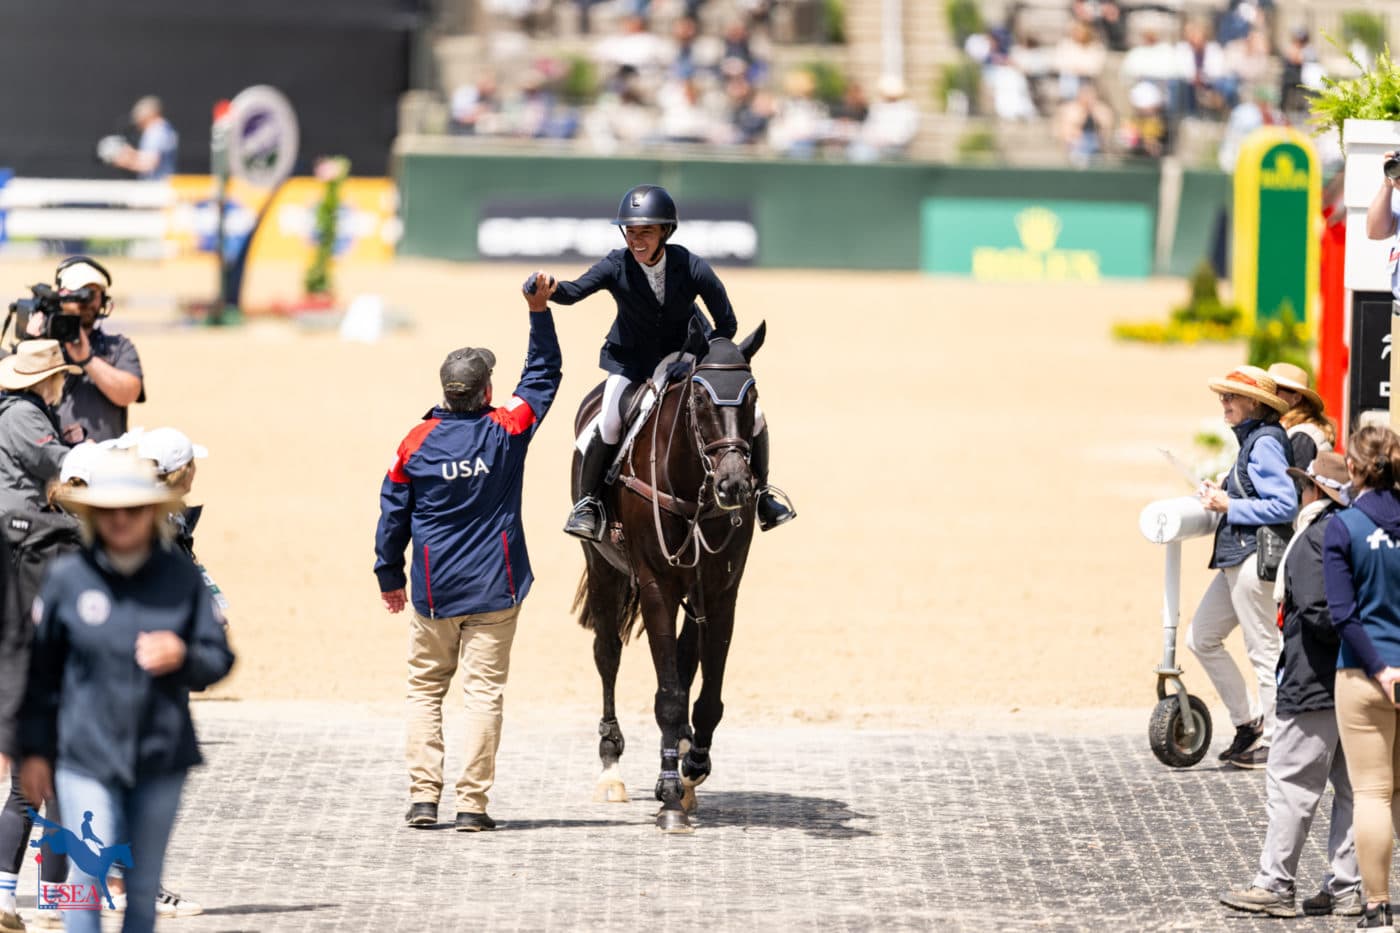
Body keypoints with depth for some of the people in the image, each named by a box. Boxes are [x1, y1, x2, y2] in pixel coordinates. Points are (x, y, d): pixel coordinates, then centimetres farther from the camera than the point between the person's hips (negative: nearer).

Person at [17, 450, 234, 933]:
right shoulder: (67, 577, -3)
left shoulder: (182, 578, 0)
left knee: (143, 887, 11)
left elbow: (219, 659, 7)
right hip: (86, 753, -2)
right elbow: (41, 668, 4)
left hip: (161, 759, 2)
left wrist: (183, 657, -16)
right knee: (88, 872, -13)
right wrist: (34, 749, 5)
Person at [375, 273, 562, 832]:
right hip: (495, 592, -1)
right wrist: (540, 313, 9)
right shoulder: (507, 431, -6)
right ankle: (472, 803, -4)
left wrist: (389, 577, 15)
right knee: (484, 691, 0)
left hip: (433, 595, 1)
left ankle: (423, 796, 3)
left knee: (424, 687, 12)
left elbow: (393, 514, 3)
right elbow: (543, 377, 8)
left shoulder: (417, 443, -4)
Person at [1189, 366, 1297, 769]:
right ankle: (1248, 722, 21)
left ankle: (1274, 740, 3)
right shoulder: (1250, 439, 16)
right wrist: (1222, 495, 10)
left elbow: (1285, 505, -19)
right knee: (1201, 638, 14)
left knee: (1263, 650, -4)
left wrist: (1229, 507, -15)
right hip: (1235, 559, 11)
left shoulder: (1265, 443, -13)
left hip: (1254, 558, -11)